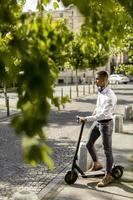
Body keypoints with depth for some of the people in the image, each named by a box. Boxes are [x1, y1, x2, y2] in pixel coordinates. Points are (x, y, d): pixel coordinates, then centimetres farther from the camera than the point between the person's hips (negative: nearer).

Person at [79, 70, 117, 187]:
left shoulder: (110, 96, -26)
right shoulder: (100, 91, 1)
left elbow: (104, 114, -31)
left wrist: (87, 119, -31)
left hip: (106, 123, -8)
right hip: (97, 122, 9)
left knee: (107, 150, 3)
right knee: (89, 144, 16)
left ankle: (108, 176, 16)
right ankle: (96, 164, 39)